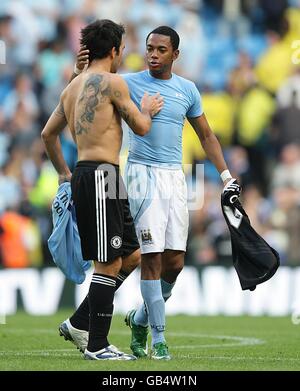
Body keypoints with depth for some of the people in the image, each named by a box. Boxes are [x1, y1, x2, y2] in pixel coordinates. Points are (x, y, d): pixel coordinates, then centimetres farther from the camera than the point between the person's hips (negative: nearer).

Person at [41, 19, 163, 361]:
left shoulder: (73, 87, 18)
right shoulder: (112, 82, -8)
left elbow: (48, 134, 25)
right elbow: (140, 128, -2)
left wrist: (63, 173, 33)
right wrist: (146, 110, 20)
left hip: (84, 176, 9)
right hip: (100, 175, -9)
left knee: (131, 255, 15)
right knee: (109, 263, -6)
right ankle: (96, 346, -4)